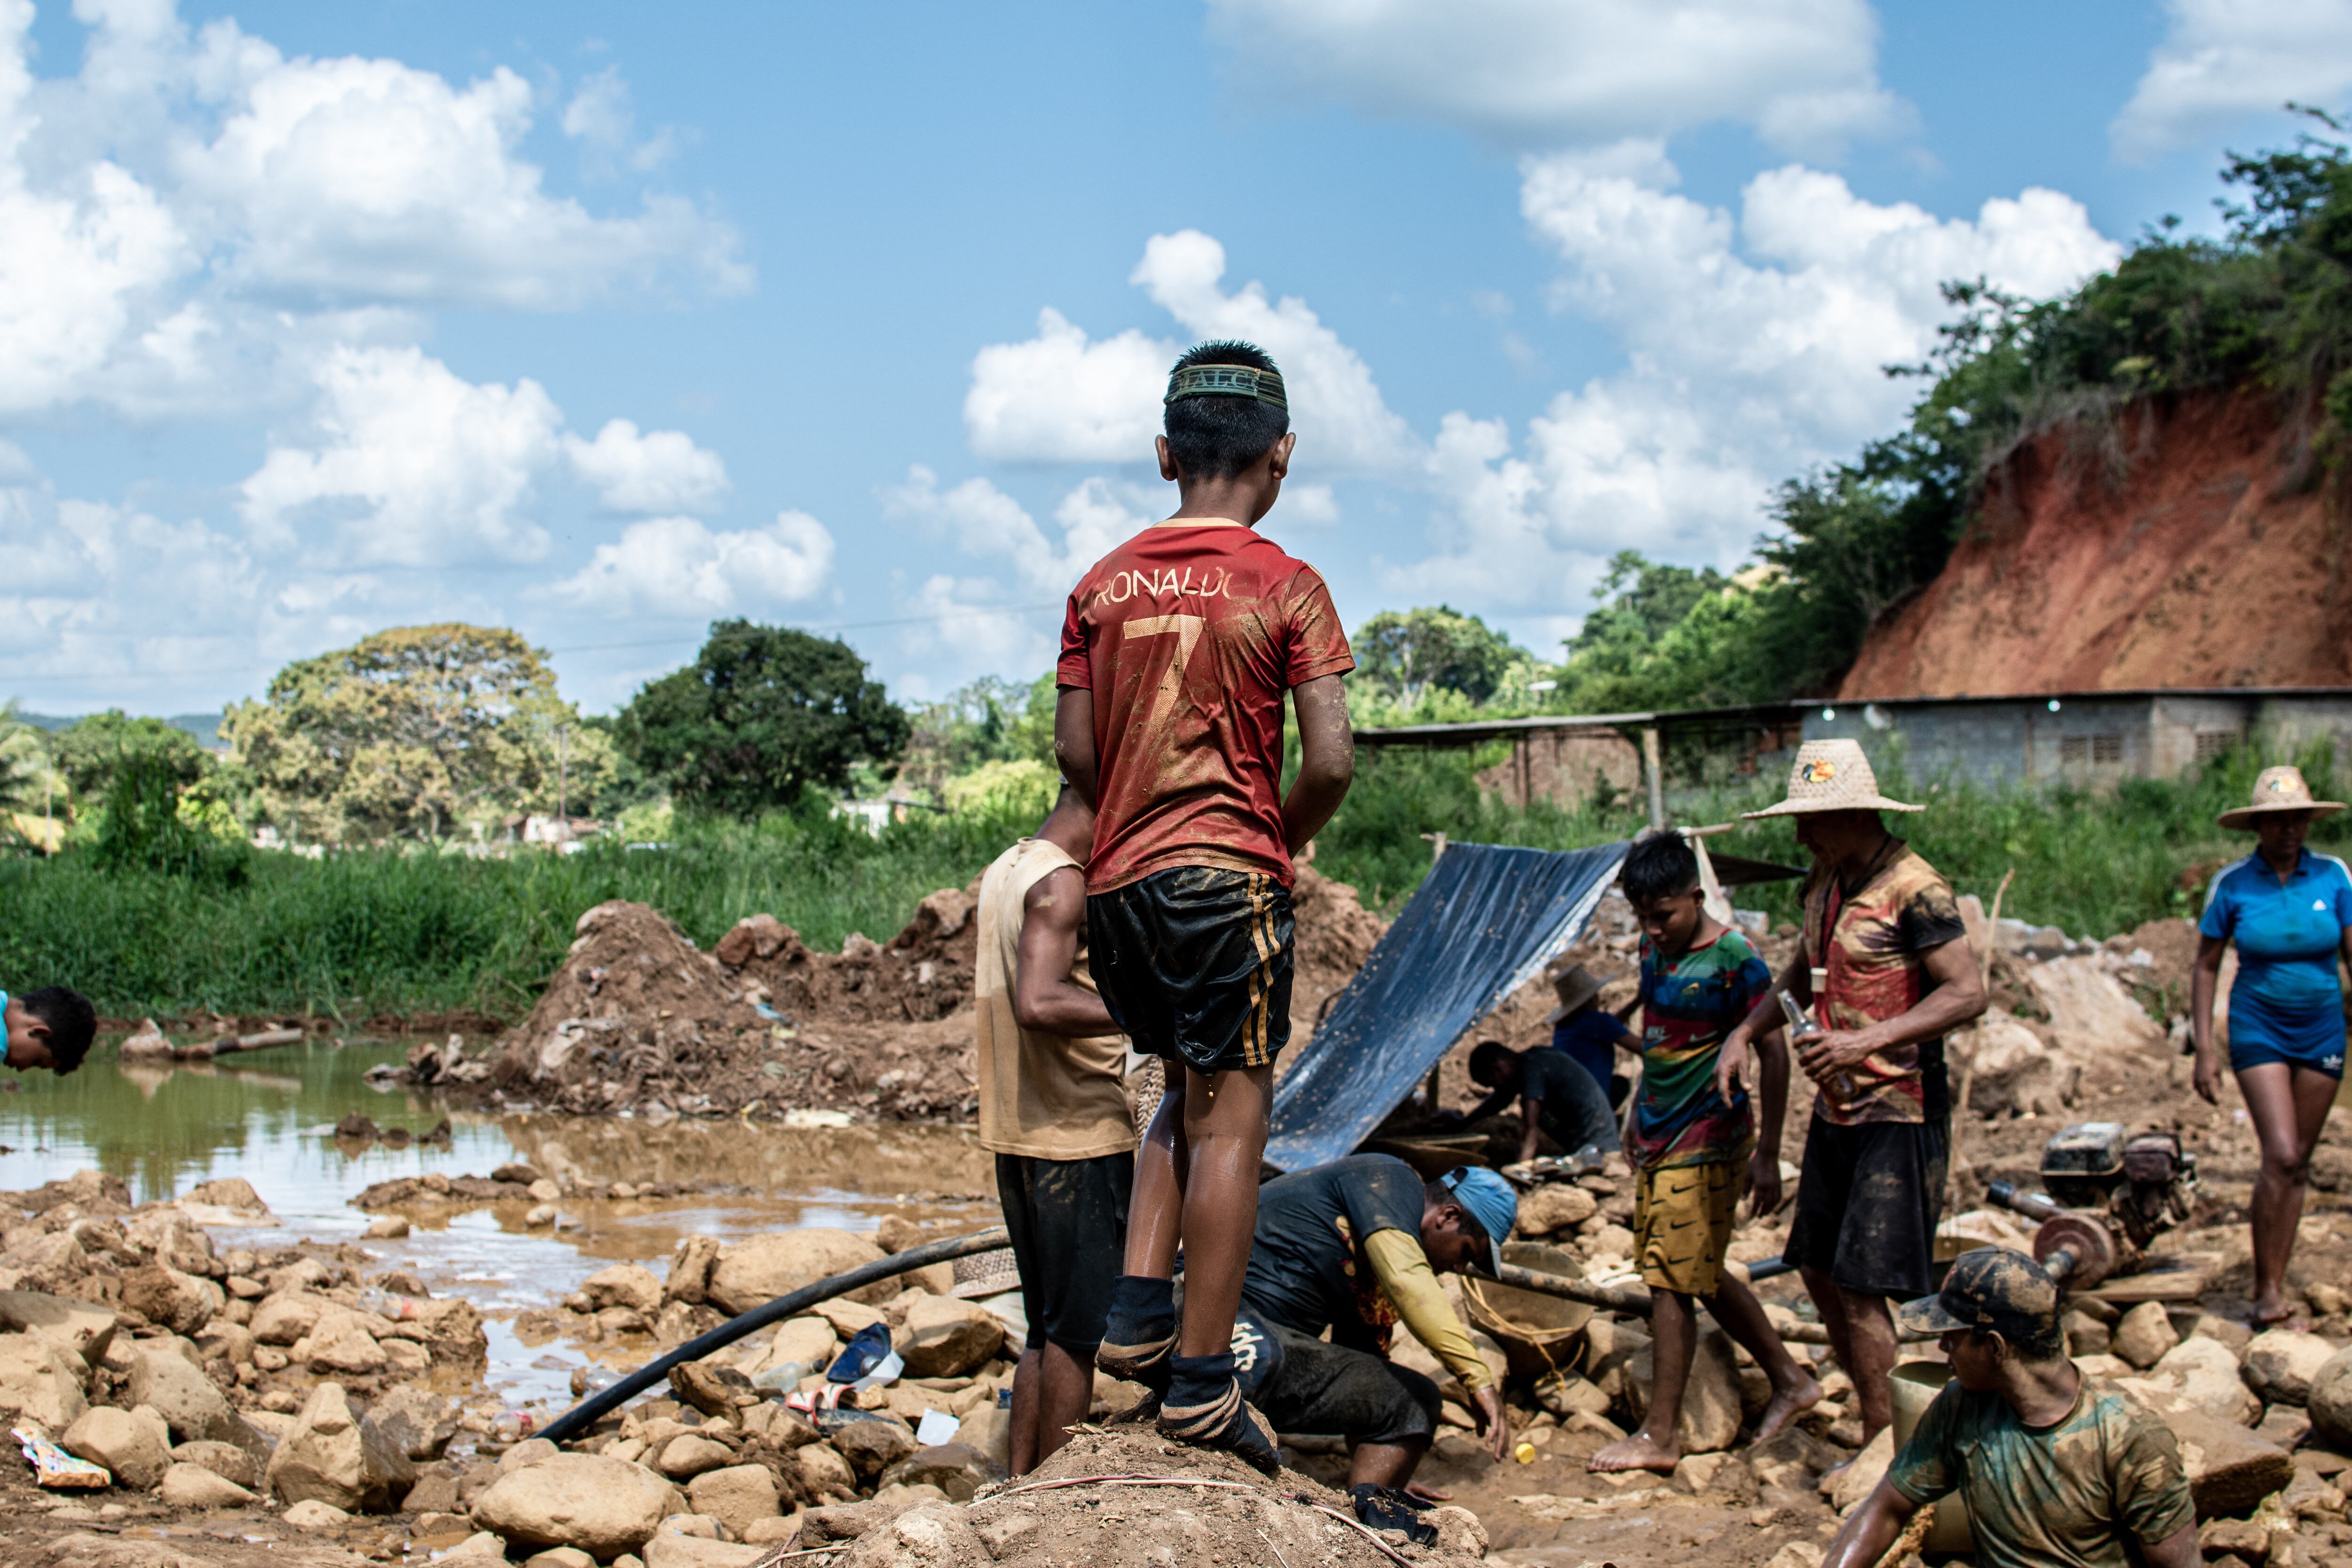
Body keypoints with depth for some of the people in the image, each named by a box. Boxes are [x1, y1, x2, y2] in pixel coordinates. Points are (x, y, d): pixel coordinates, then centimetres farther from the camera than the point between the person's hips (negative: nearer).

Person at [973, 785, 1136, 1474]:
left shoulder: (1004, 871, 15)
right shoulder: (1061, 882, -15)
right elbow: (1038, 1004, -29)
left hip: (1017, 1133, 9)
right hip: (1078, 1138, -9)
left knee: (1048, 1329, 16)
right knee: (1078, 1333, -2)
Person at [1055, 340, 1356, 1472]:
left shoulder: (1104, 584, 7)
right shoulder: (1285, 587, -5)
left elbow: (1074, 751, 6)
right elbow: (1331, 761, -10)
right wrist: (1282, 840, 7)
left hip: (1119, 880, 5)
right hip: (1229, 873, -5)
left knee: (1188, 1095, 22)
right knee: (1231, 1119, 0)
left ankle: (1136, 1313, 10)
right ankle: (1200, 1384, 1)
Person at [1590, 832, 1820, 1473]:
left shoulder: (1732, 961, -16)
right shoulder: (1655, 950, 7)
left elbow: (1773, 1055, -13)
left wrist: (1768, 1149, -15)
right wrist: (1639, 1118, 23)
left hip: (1705, 1143, -8)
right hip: (1659, 1137, 8)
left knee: (1670, 1282, -6)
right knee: (1702, 1276, 15)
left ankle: (1658, 1436, 0)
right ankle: (1791, 1380, 30)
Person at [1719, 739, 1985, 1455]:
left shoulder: (1912, 889, -17)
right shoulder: (1823, 881, 10)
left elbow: (1968, 993, -21)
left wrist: (1867, 1041, -27)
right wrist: (1745, 1033, 9)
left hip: (1898, 1114, -9)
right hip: (1836, 1108, 9)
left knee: (1861, 1285, -8)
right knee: (1818, 1267, 13)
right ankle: (1876, 1418, 26)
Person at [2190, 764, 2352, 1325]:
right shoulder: (2232, 885, -6)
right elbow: (2205, 967, 1)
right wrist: (2204, 1050, -4)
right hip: (2258, 1027, -2)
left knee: (2299, 1162, 5)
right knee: (2281, 1156, -15)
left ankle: (2275, 1285, 14)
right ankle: (2266, 1291, -8)